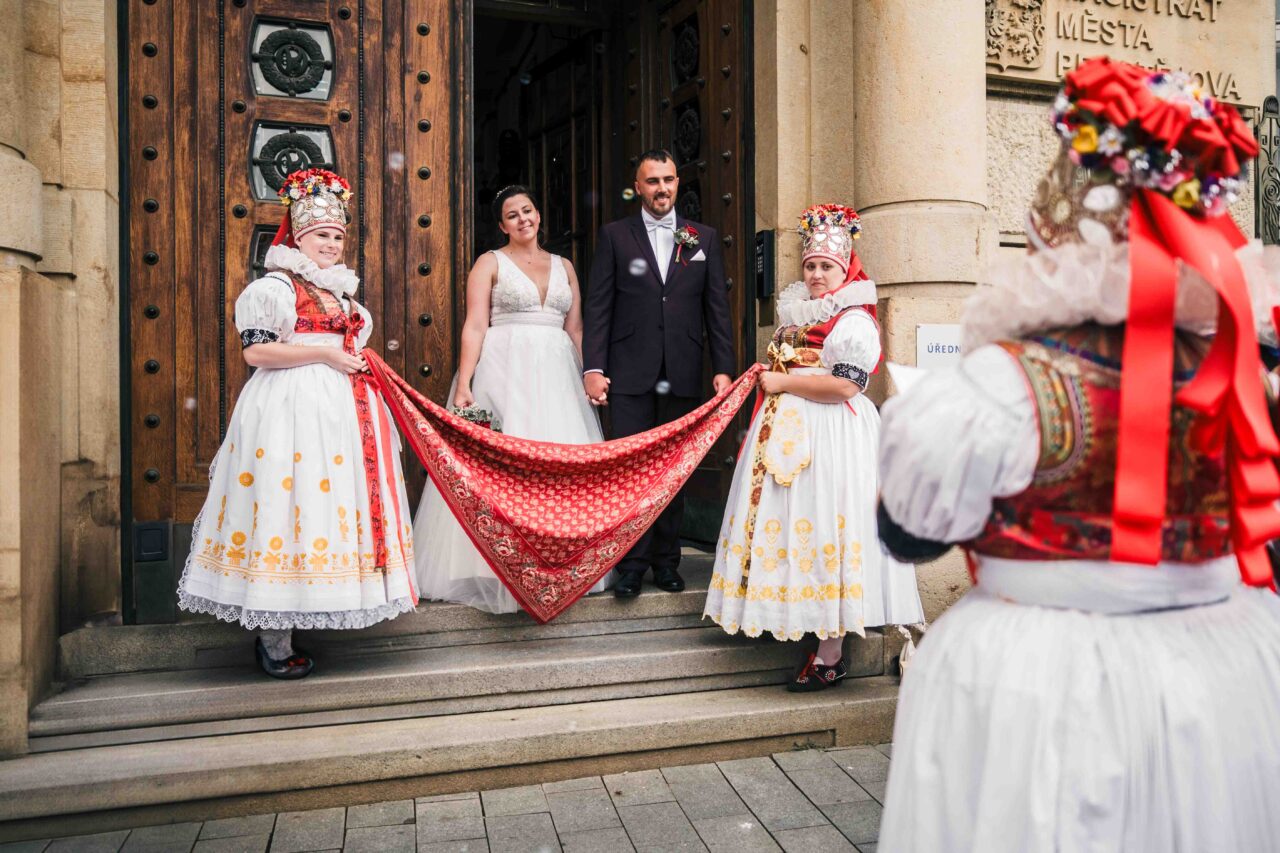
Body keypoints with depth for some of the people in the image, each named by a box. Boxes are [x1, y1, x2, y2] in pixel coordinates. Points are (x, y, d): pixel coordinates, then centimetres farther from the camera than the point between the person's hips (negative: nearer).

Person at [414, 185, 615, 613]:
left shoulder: (564, 266, 17)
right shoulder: (490, 263, 5)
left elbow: (575, 330, 15)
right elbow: (475, 326, -4)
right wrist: (463, 385, -14)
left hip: (556, 374, 4)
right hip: (504, 370, -4)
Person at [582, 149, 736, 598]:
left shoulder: (704, 238, 11)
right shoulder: (614, 236, 7)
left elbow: (717, 308, 8)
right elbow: (598, 307, 2)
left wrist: (723, 368, -1)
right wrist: (593, 367, -8)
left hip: (682, 375, 2)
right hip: (630, 374, -2)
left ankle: (666, 560, 20)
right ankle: (632, 564, 9)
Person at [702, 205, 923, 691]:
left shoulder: (853, 320, -7)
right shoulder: (796, 312, 19)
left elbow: (846, 384, -18)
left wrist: (783, 382, -13)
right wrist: (767, 377, 11)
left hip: (830, 437, -9)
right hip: (789, 432, 9)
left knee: (823, 527, -8)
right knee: (792, 525, 7)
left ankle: (830, 658, 0)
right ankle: (812, 630, 17)